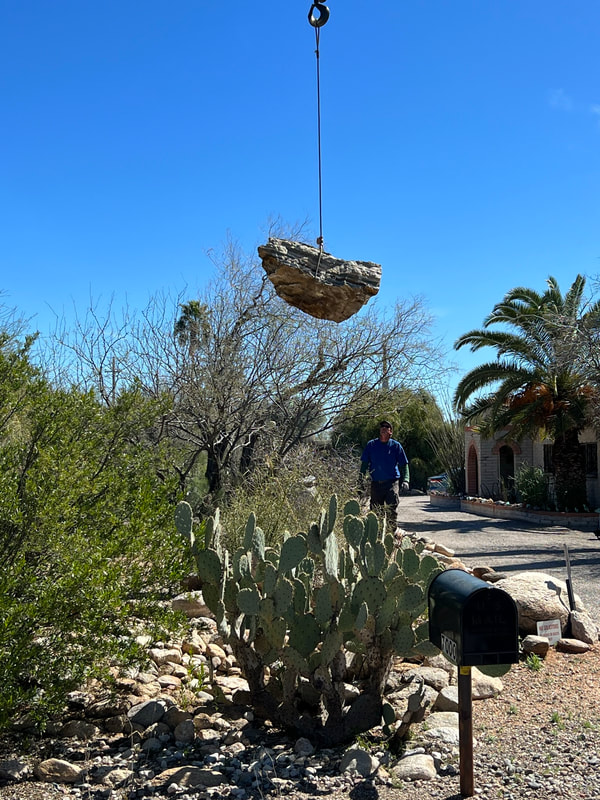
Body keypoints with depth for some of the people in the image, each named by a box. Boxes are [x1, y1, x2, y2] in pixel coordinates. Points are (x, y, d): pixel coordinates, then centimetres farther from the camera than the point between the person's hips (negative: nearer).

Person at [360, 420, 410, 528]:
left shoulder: (396, 445, 5)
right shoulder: (371, 445, 9)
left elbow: (404, 465, 6)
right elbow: (364, 463, 12)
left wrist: (405, 481, -8)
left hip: (391, 483, -2)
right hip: (376, 483, 2)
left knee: (391, 510, -13)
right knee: (375, 510, 7)